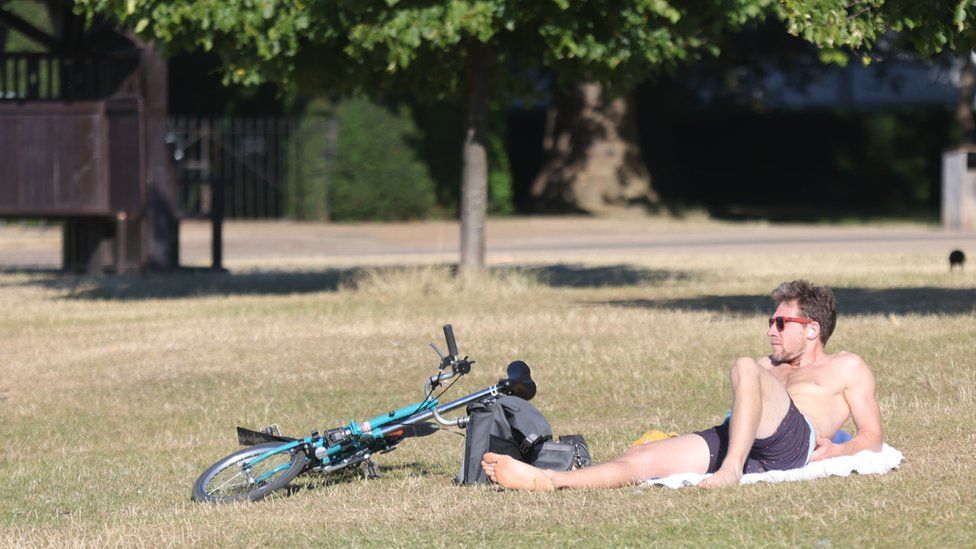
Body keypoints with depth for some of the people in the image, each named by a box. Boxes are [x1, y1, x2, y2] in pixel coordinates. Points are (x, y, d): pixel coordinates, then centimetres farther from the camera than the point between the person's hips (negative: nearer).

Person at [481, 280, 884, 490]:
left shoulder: (847, 368, 23)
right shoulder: (769, 368, 41)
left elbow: (872, 438, 13)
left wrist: (834, 451, -8)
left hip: (792, 442, -5)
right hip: (734, 440, 5)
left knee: (745, 368, -31)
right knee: (640, 458, -19)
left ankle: (731, 468, -40)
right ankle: (545, 480, -39)